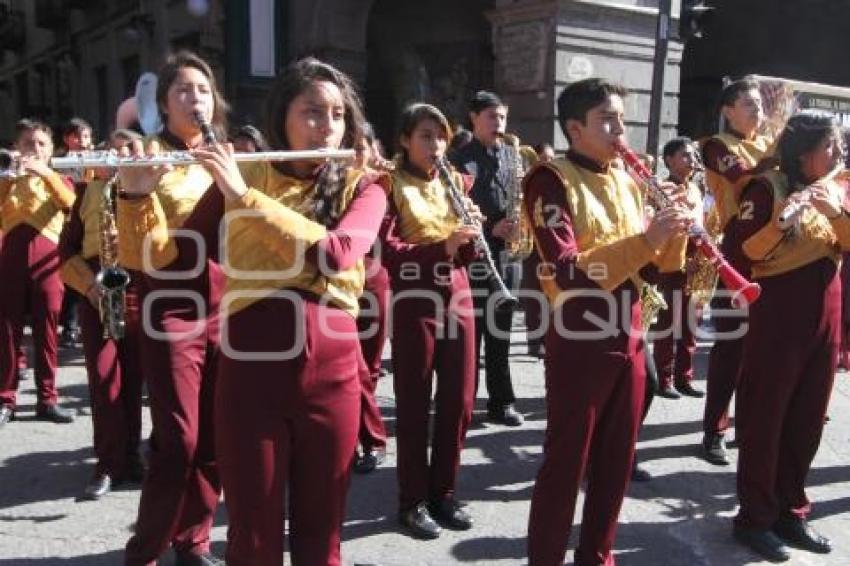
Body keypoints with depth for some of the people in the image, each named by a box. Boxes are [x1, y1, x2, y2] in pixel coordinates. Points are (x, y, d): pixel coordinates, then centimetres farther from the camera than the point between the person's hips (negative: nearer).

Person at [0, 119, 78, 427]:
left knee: (46, 331, 3)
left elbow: (69, 202, -9)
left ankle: (47, 399, 9)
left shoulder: (59, 179, 15)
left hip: (46, 257, -1)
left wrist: (44, 172, -20)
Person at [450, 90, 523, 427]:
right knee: (470, 331, 0)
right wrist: (489, 229, -19)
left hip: (507, 252, 5)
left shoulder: (511, 156, 14)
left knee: (500, 332, 10)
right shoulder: (461, 160, -2)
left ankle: (500, 402, 19)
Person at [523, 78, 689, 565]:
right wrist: (645, 240, -27)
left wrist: (673, 233, -6)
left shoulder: (627, 183, 12)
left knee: (617, 461, 16)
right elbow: (568, 273, -22)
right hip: (579, 343, -7)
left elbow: (650, 267, 13)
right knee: (566, 464, 3)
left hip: (629, 339, 7)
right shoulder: (551, 180, -10)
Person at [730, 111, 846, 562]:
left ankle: (791, 511, 26)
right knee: (764, 419, 1)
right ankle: (754, 518, 12)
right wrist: (781, 218, -30)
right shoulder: (767, 187, -7)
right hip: (777, 317, -6)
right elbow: (746, 250, -15)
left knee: (807, 420, 12)